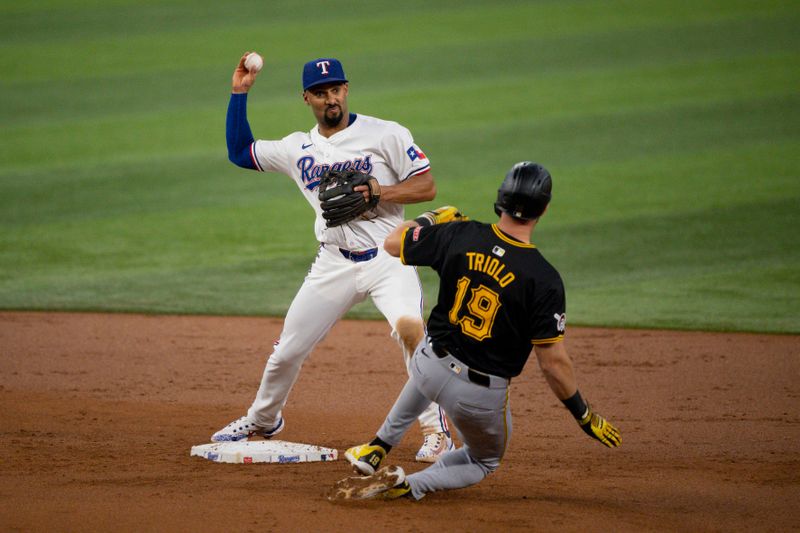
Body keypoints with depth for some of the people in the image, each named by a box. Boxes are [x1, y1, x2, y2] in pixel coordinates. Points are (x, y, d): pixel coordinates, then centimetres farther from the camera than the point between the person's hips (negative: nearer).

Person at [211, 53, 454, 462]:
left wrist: (377, 192, -20)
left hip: (386, 256, -4)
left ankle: (436, 431, -22)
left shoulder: (386, 134, -3)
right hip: (334, 264, 4)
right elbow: (239, 151, 20)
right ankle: (263, 420, 38)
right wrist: (239, 93, 14)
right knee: (287, 350, 9)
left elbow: (426, 187, -5)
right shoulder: (297, 148, 10)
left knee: (409, 326, -31)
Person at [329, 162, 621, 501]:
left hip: (431, 365, 4)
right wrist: (585, 416, -6)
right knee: (484, 461, 27)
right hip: (481, 396, -4)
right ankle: (405, 486, 0)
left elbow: (393, 243, 5)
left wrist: (432, 219, 23)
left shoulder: (458, 235, -11)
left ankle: (378, 448, 44)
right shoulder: (544, 279, -21)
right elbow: (554, 363, -19)